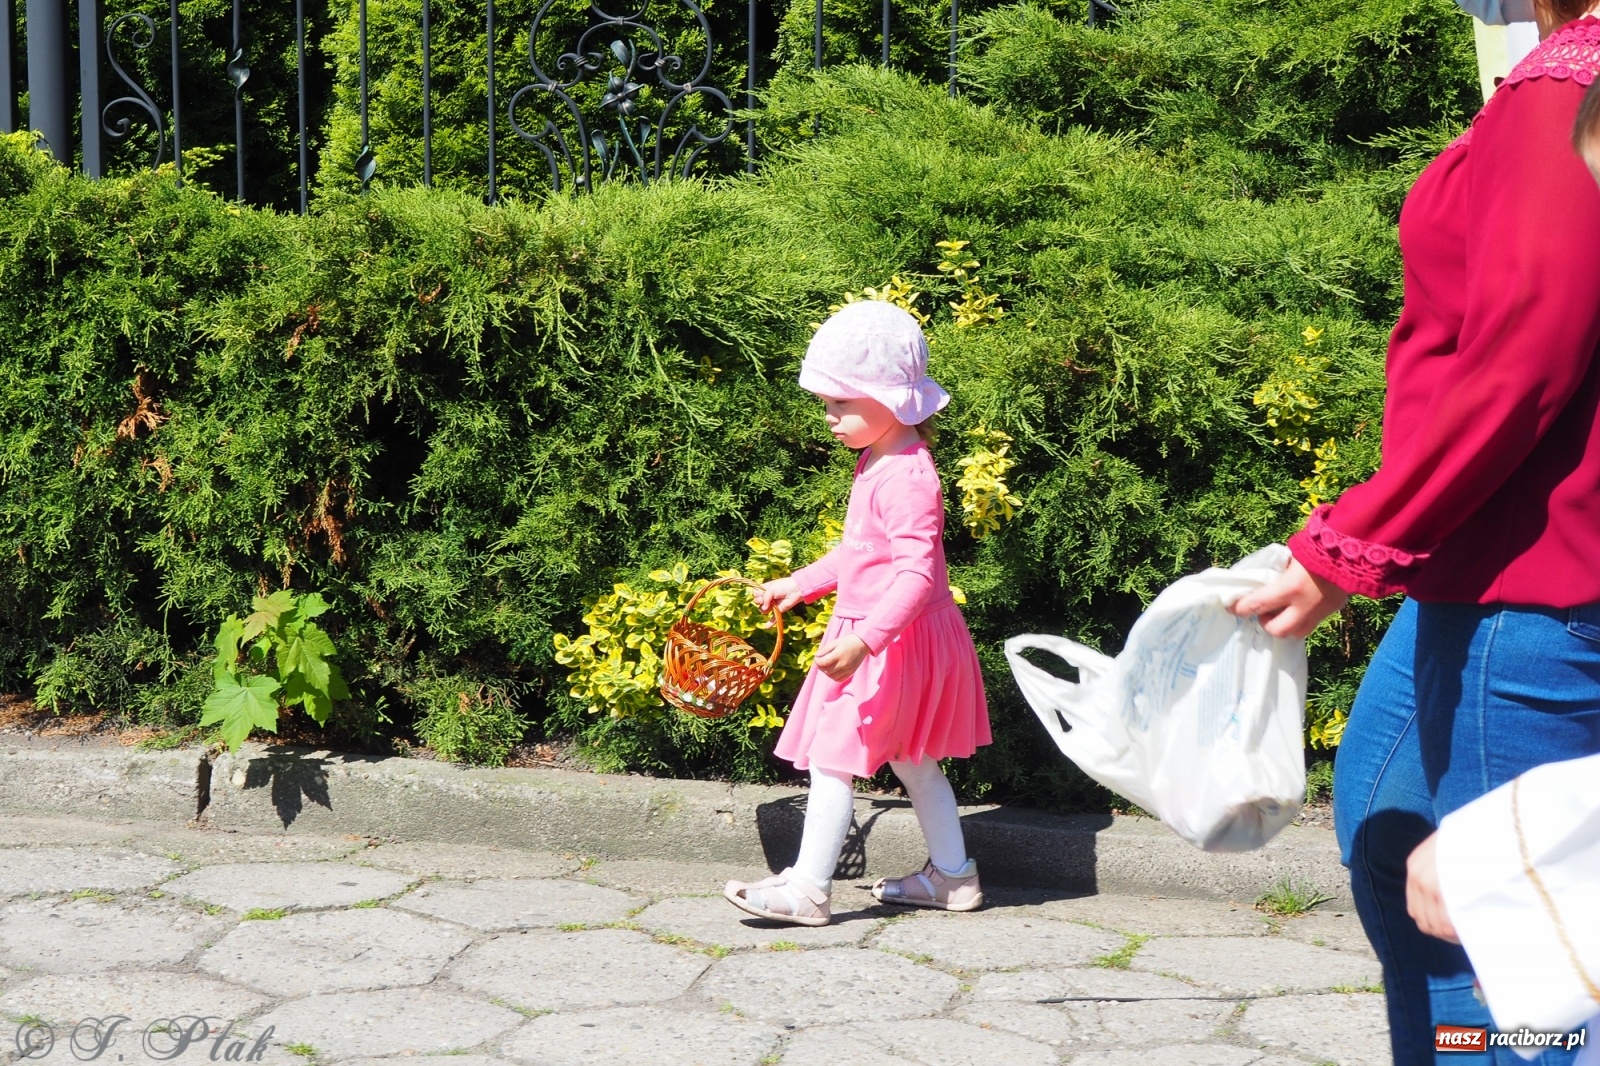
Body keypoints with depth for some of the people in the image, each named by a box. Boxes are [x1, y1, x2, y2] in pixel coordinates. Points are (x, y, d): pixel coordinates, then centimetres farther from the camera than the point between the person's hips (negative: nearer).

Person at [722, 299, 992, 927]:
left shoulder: (907, 479, -23)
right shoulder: (877, 461, 9)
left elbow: (916, 572, -30)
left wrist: (863, 639, -38)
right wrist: (799, 585, 20)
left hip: (893, 643, -11)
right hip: (871, 632, 11)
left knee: (832, 760, -6)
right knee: (911, 760, 18)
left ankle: (807, 890, 0)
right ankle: (952, 875, 28)